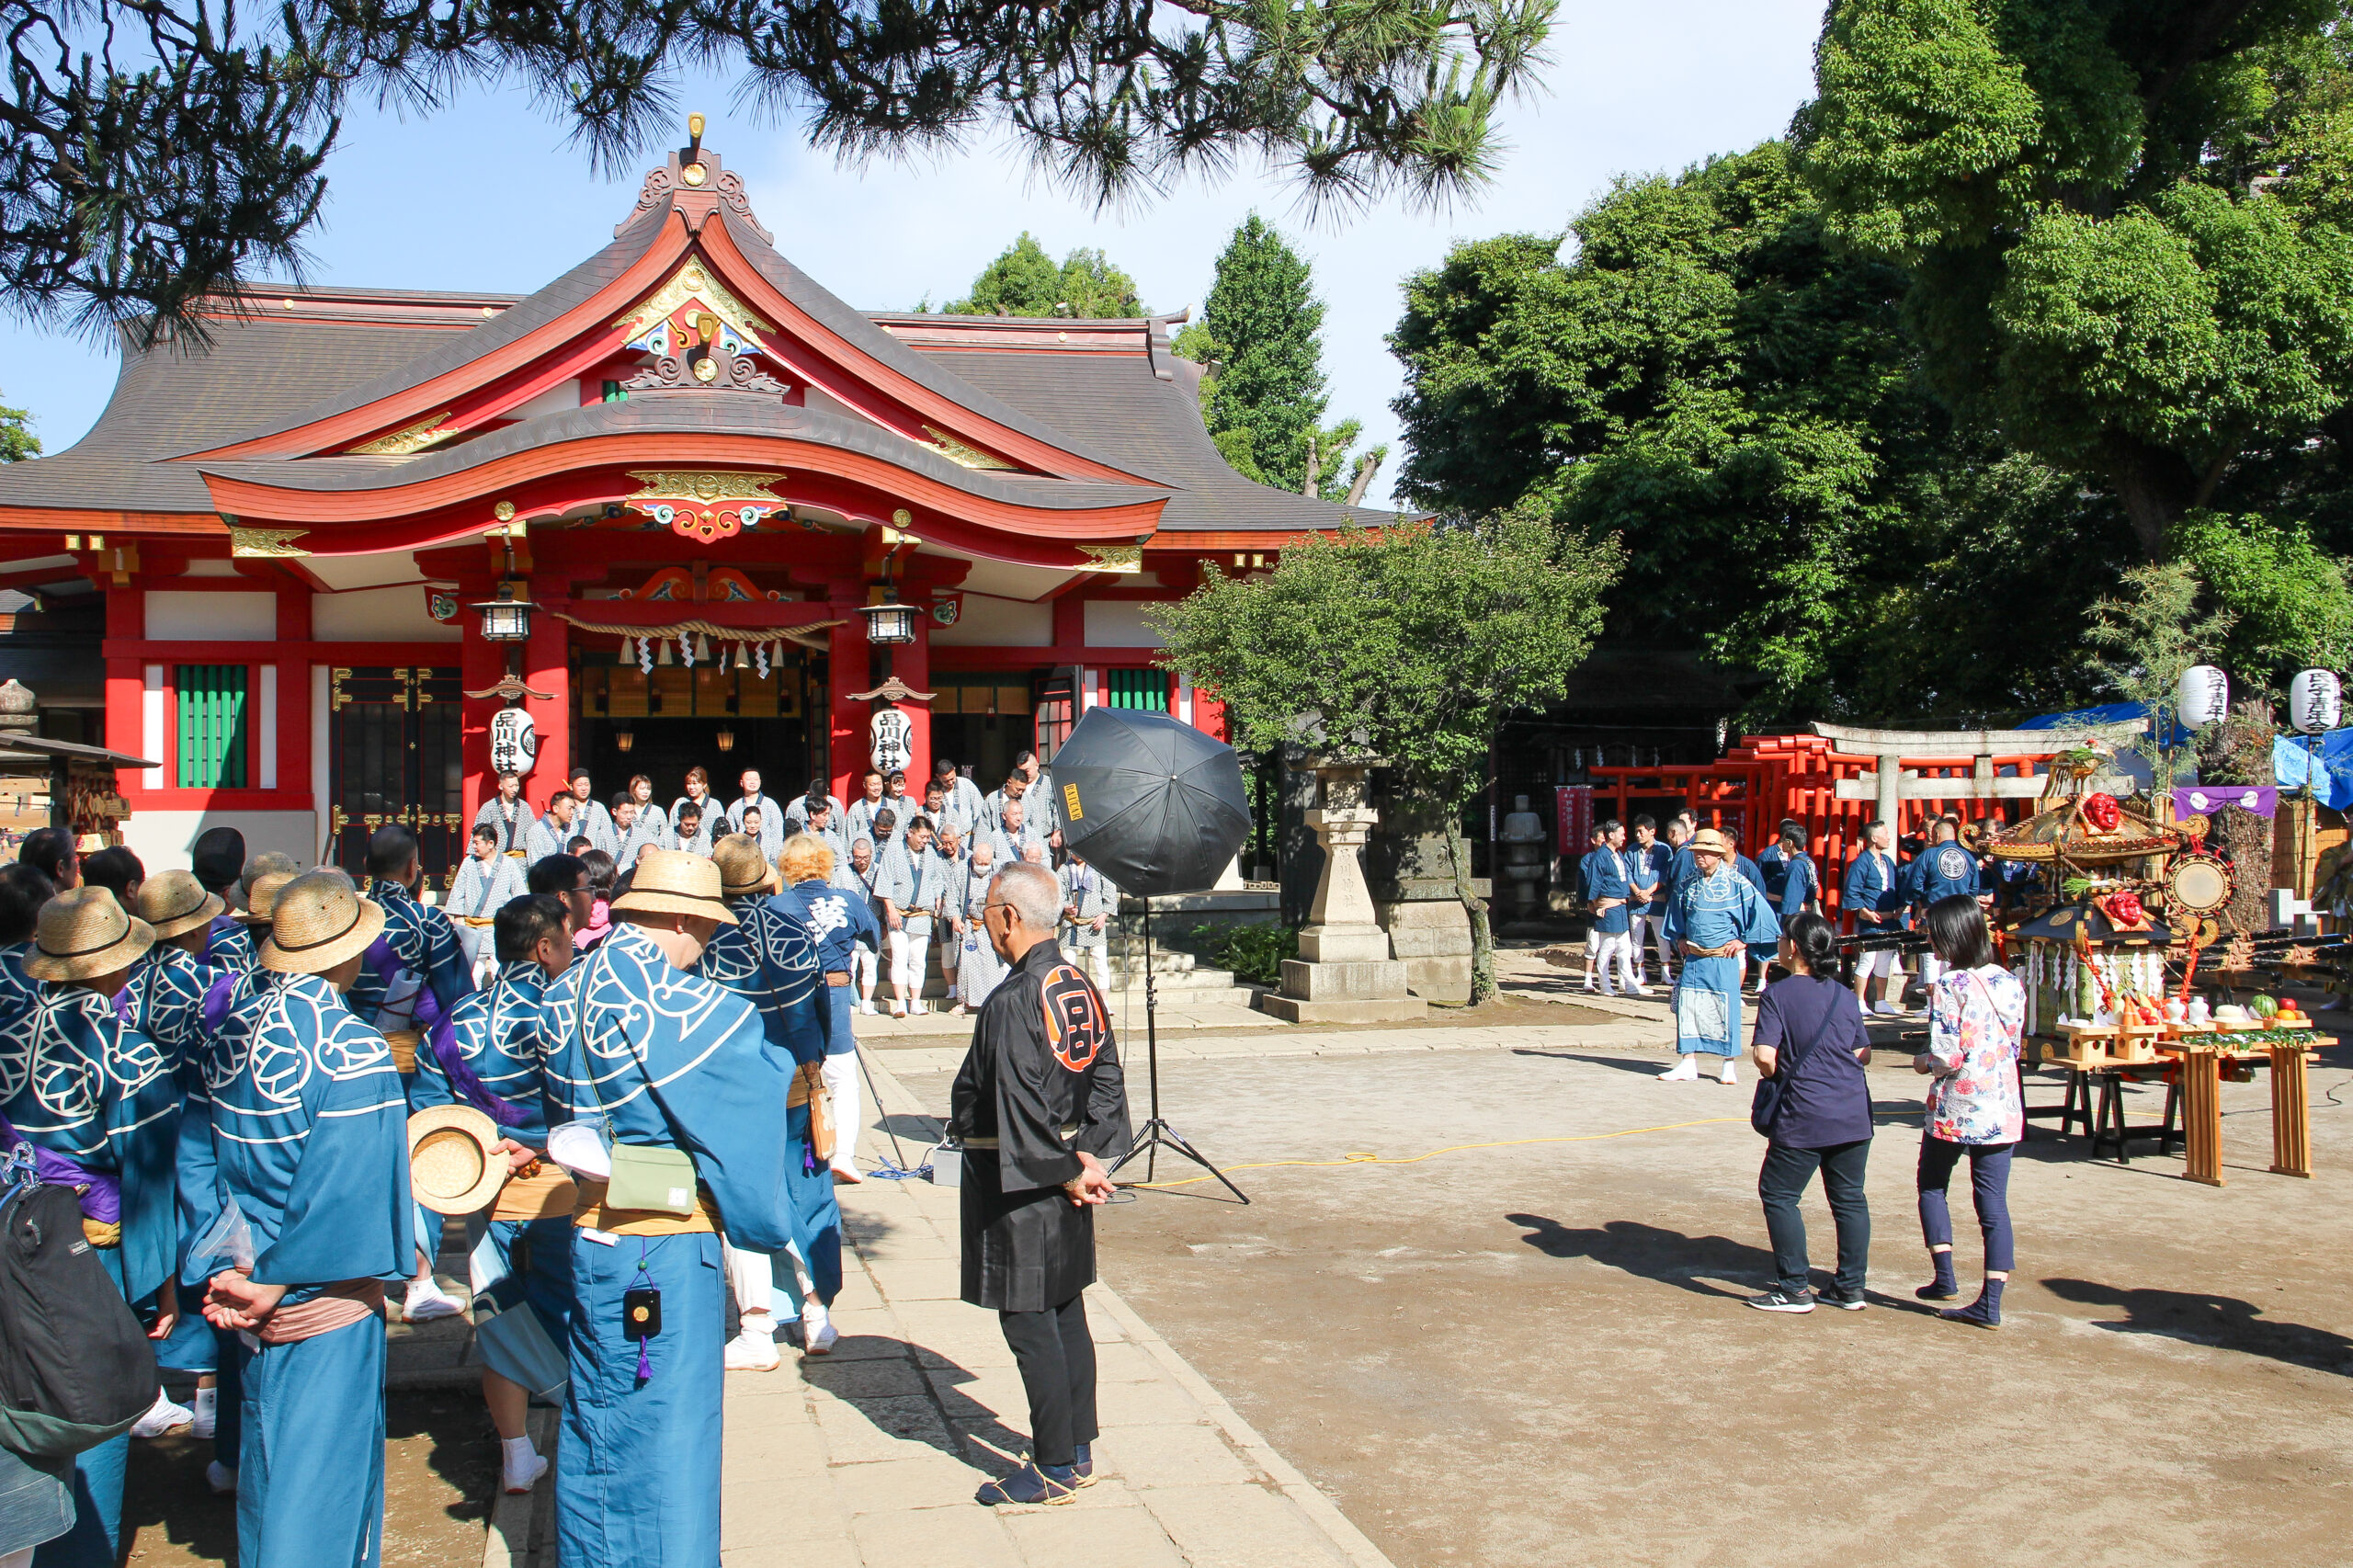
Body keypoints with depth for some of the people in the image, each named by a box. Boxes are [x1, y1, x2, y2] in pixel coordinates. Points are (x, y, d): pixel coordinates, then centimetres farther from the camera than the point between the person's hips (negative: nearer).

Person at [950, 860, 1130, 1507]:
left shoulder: (1011, 1003, -22)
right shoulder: (1080, 986, 5)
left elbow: (1023, 1109, -23)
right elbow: (1105, 1078, 7)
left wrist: (1067, 1172, -12)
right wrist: (1088, 1156, 2)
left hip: (1019, 1185, -9)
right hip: (1067, 1178, 9)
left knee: (1029, 1323, 1)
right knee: (1066, 1312, 16)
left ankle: (1054, 1470, 10)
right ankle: (1078, 1451, 26)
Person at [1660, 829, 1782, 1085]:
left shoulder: (1736, 882, -6)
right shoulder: (1687, 884, 7)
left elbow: (1760, 911, -4)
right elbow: (1676, 914, 25)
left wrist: (1744, 940, -4)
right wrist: (1679, 938, 14)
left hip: (1724, 957, -4)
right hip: (1693, 957, 4)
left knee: (1725, 1009, -1)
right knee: (1688, 1008, 2)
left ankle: (1728, 1066, 9)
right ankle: (1688, 1063, 10)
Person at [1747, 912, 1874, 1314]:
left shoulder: (1778, 995, -8)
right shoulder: (1843, 995, 8)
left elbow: (1765, 1056, -17)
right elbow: (1864, 1054, 12)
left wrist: (1771, 1072, 3)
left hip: (1804, 1119, -6)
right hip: (1854, 1114, 6)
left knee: (1779, 1195, 6)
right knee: (1849, 1198, 13)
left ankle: (1795, 1289, 5)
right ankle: (1851, 1287, 18)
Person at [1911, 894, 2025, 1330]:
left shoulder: (1949, 987, -14)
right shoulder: (2009, 983, 3)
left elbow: (1947, 1057, -17)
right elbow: (2013, 1046, 9)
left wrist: (1923, 1062, 2)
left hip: (1954, 1109, -5)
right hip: (2003, 1110, 5)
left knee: (1932, 1188, 18)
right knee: (1994, 1203, 6)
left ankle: (1945, 1278, 15)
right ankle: (1990, 1303, 5)